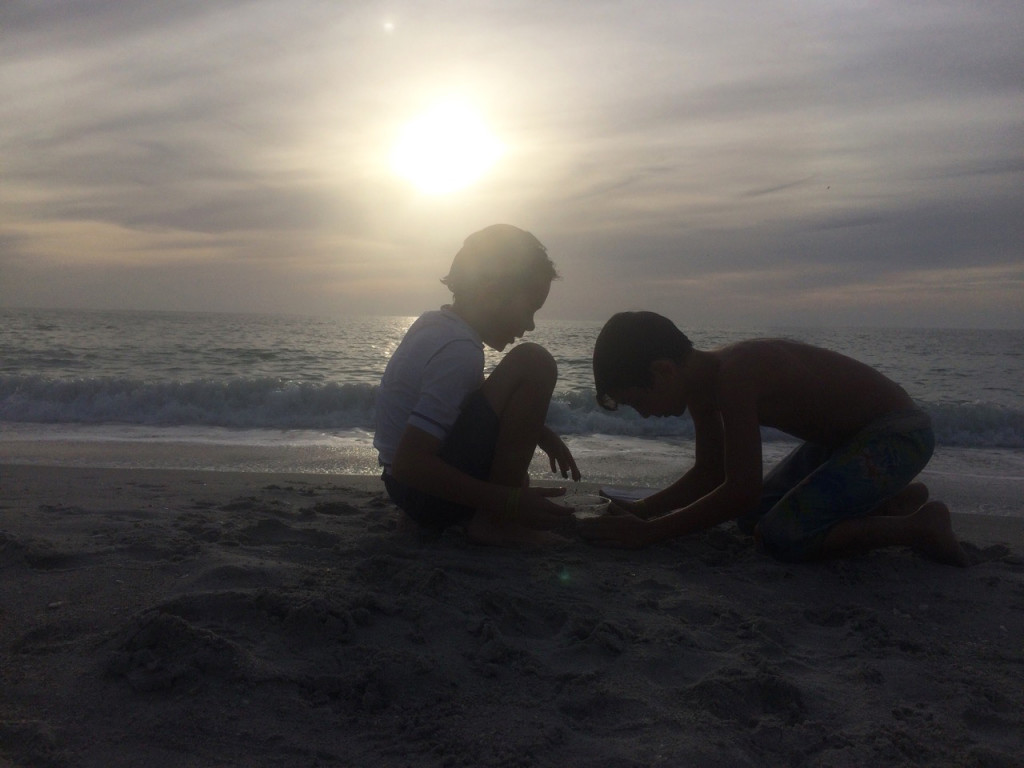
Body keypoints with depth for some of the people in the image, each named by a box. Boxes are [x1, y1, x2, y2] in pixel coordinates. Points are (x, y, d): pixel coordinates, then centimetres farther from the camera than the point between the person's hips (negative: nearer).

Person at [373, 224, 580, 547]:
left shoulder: (435, 324, 5)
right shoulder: (459, 350, -24)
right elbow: (407, 463, -31)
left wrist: (539, 432, 11)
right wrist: (507, 503, -29)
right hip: (427, 493, -10)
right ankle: (493, 521, -15)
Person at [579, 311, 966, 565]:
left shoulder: (734, 376, -31)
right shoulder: (703, 384, -2)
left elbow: (741, 492, -32)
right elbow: (708, 473, 8)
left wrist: (649, 531, -27)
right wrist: (641, 509, -4)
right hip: (844, 438, 10)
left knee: (782, 537, -21)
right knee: (752, 518, 12)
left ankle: (921, 526, -3)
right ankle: (896, 500, 20)